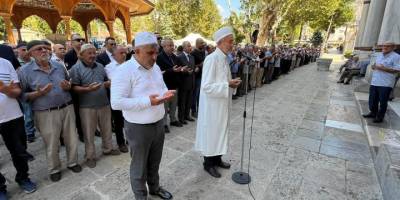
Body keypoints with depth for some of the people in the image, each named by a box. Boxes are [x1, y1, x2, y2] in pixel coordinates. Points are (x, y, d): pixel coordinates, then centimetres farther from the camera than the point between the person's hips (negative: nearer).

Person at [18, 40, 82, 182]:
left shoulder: (59, 66, 6)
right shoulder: (25, 71, -6)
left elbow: (69, 84, 17)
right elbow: (21, 95, -4)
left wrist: (68, 87, -5)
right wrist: (38, 93, -20)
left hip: (67, 108, 3)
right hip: (46, 114, -3)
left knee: (72, 139, 13)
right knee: (51, 145, 9)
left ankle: (72, 162, 34)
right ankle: (54, 169, 32)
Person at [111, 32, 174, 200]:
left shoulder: (155, 67, 5)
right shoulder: (125, 70, -18)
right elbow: (116, 102, -23)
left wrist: (166, 93, -7)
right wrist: (147, 101, -28)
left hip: (159, 123, 7)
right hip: (138, 128, -6)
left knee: (155, 162, 24)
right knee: (139, 166, 14)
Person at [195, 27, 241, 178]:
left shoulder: (224, 58, 8)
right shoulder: (212, 59, -21)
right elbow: (207, 86, -26)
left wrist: (231, 83, 2)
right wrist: (228, 85, -24)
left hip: (222, 104, 9)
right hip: (212, 105, -9)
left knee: (220, 131, 19)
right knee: (211, 133, 6)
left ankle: (217, 159, 38)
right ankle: (208, 163, 26)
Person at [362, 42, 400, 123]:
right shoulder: (379, 55, 14)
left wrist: (383, 68, -22)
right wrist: (374, 67, 2)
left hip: (385, 84, -7)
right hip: (374, 82, 7)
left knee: (383, 101, 3)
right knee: (372, 100, 14)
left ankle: (380, 117, 15)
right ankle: (373, 113, 31)